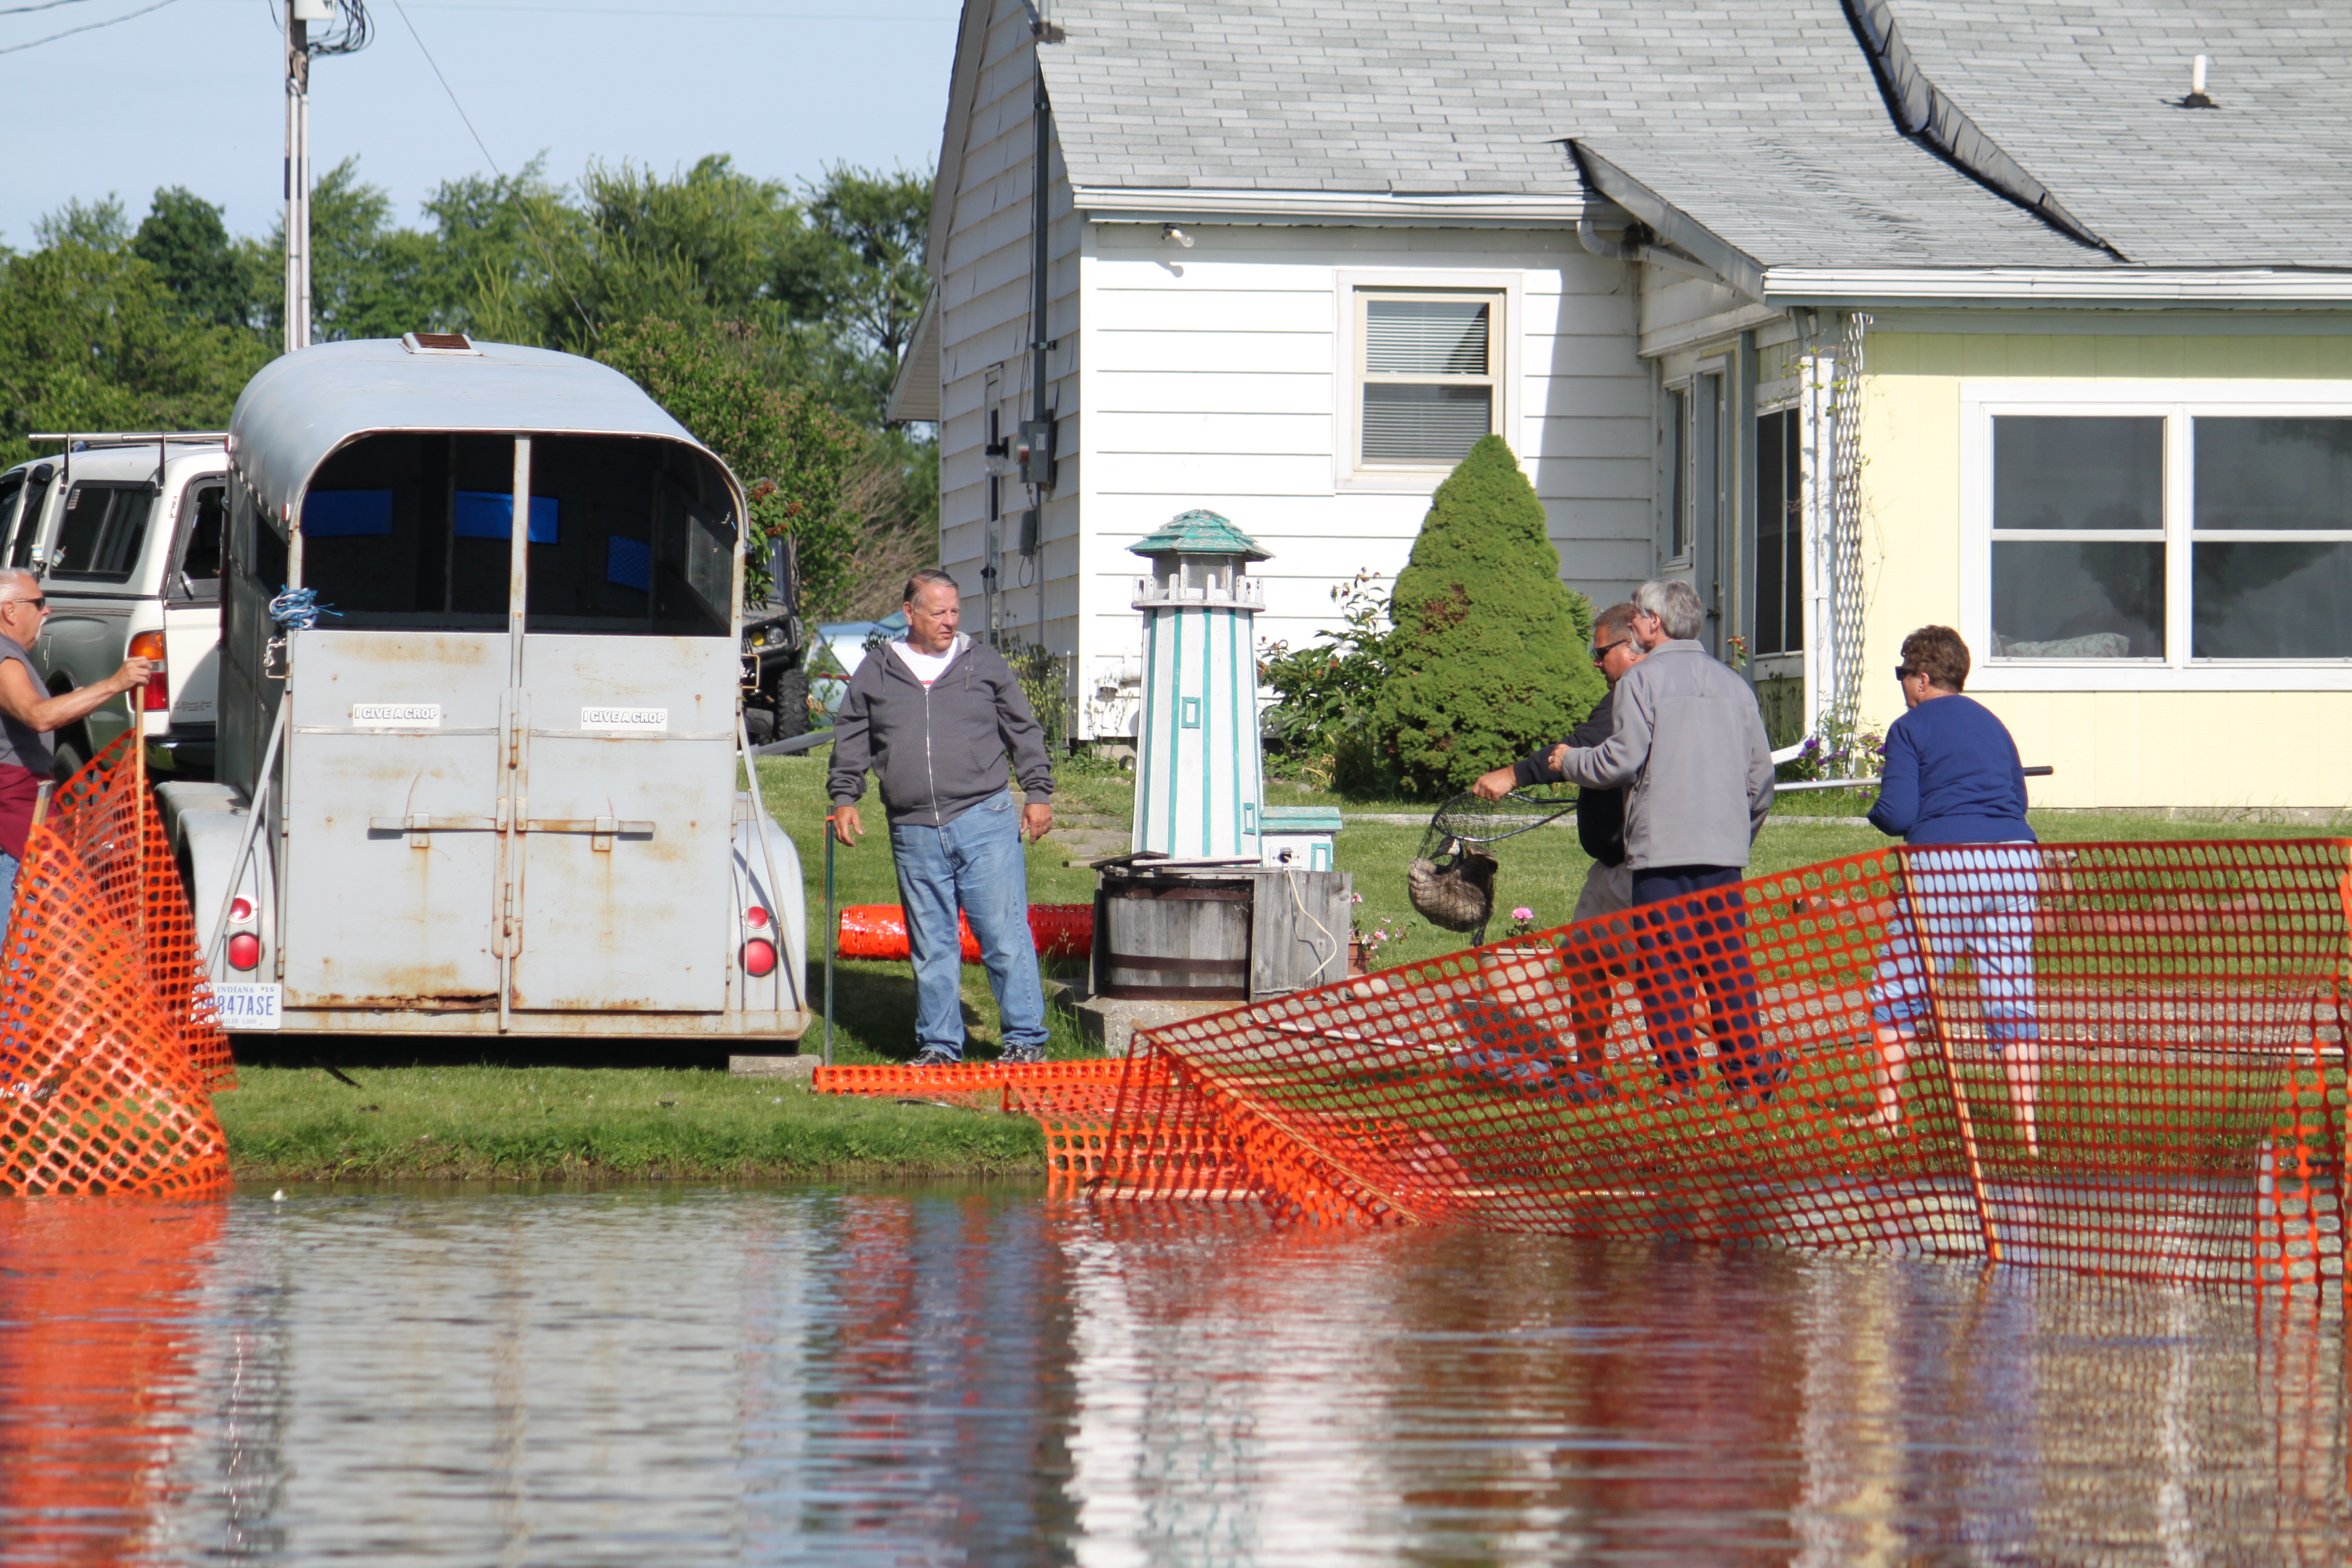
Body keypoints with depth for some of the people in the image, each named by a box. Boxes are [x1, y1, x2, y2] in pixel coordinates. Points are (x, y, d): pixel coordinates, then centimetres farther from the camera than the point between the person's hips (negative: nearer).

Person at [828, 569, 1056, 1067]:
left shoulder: (986, 665, 9)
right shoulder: (875, 674, 11)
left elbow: (1025, 732, 13)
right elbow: (850, 741, 18)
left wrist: (1038, 793, 7)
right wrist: (843, 798, 8)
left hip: (985, 823, -2)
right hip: (914, 834, 2)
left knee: (1005, 936, -5)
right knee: (931, 946, 6)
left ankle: (1025, 1039, 1)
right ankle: (939, 1044, 14)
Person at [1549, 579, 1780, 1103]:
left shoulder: (1642, 680, -3)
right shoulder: (1734, 685, 14)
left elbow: (1622, 760, -10)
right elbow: (1760, 772, 16)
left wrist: (1569, 762, 8)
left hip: (1662, 848, -5)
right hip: (1725, 852, 5)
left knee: (1664, 967, -1)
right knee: (1729, 965, 8)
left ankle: (1682, 1076, -4)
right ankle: (1750, 1070, 3)